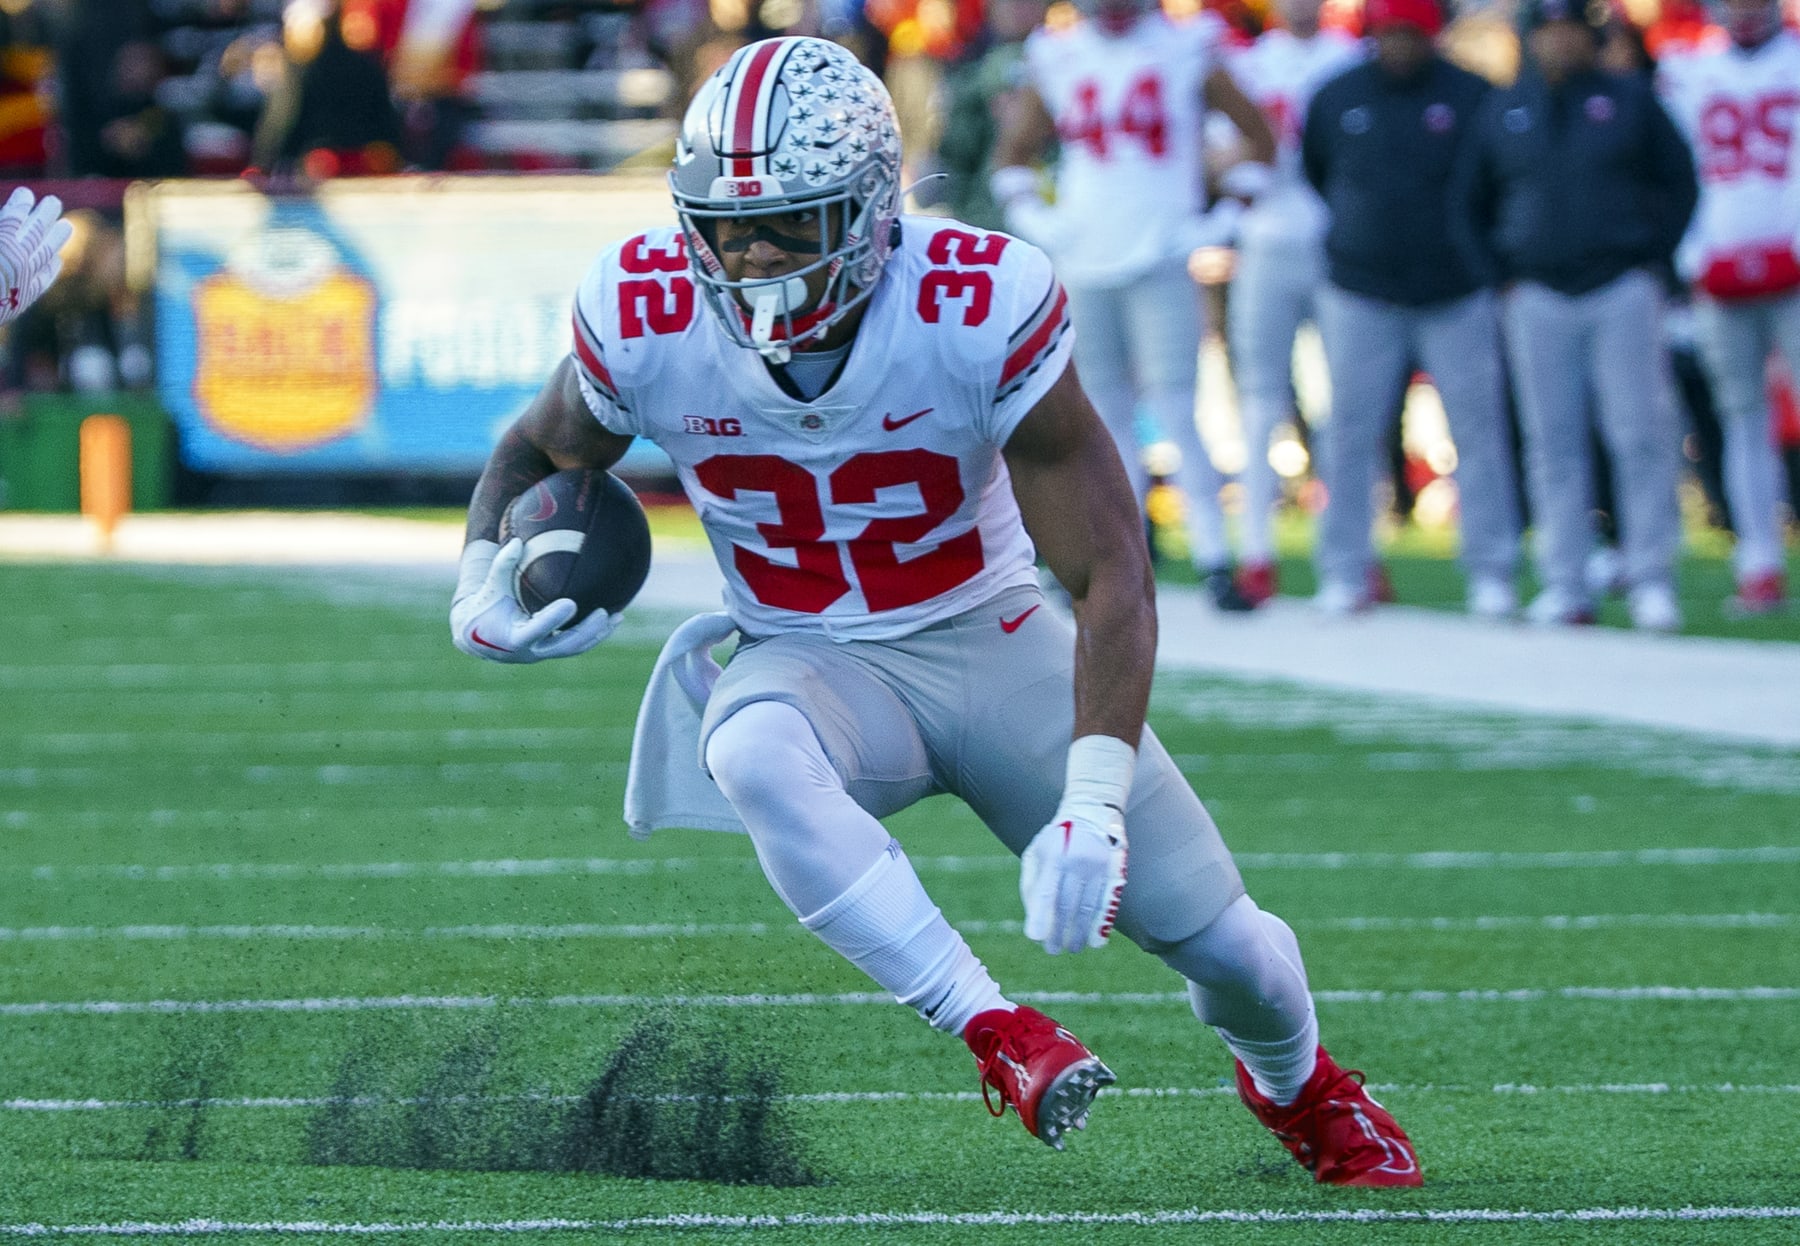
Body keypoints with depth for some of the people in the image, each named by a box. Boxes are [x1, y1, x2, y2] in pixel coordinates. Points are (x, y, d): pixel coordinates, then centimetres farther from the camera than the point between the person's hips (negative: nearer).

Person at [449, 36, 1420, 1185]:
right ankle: (994, 1030, -32)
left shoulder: (981, 313, -26)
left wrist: (1094, 807, -35)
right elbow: (538, 456, 6)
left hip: (995, 644, 0)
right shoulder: (648, 323, -18)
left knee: (1225, 945, 2)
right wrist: (485, 583, -17)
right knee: (754, 755, -39)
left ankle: (1297, 1084, 40)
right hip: (812, 667, 0)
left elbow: (1112, 579, -25)